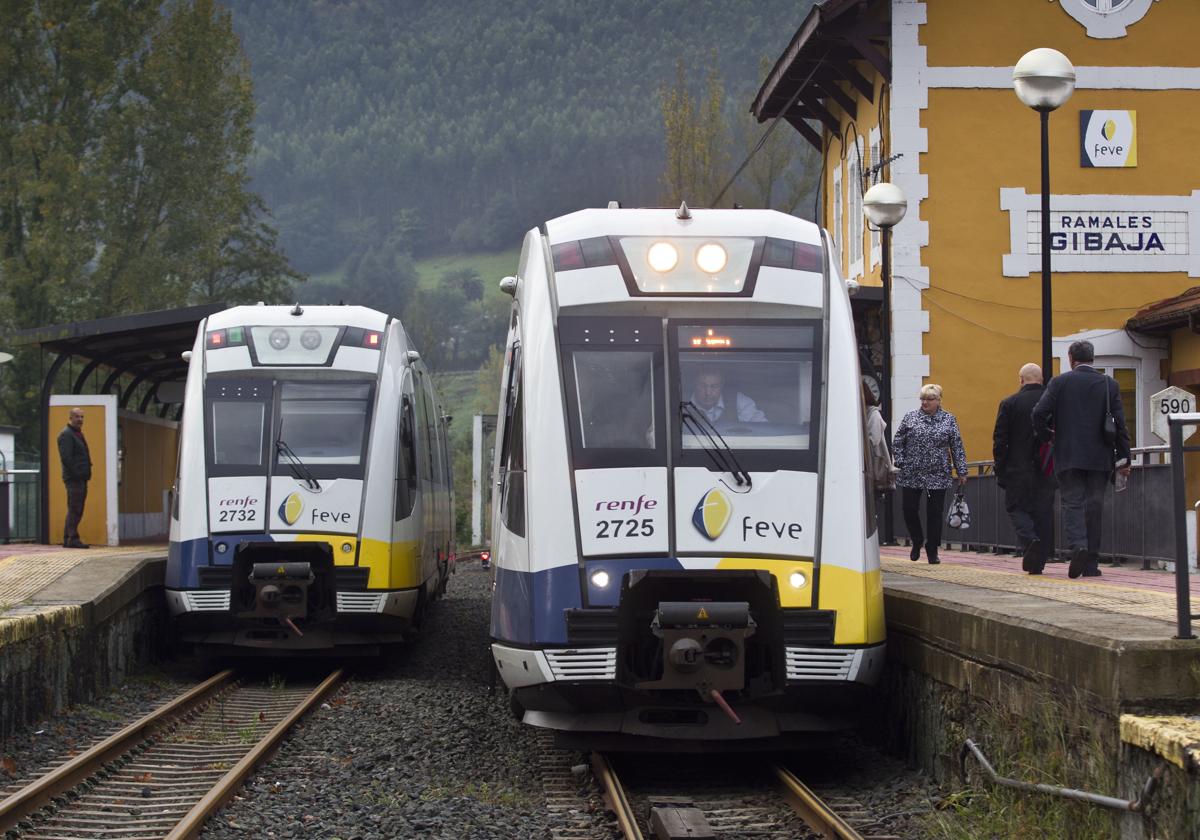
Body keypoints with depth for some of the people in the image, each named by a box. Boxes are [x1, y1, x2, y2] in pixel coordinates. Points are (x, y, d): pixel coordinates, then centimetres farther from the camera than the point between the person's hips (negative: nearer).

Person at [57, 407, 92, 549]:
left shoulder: (78, 434, 22)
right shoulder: (66, 434, -9)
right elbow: (66, 457, -19)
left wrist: (87, 474, 15)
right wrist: (76, 473, -19)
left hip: (81, 479, 10)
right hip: (74, 478, -10)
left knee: (77, 510, 10)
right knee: (74, 509, -11)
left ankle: (67, 539, 13)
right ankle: (72, 539, -13)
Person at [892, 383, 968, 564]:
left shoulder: (948, 420, 4)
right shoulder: (910, 417, 5)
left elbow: (957, 447, 4)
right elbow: (897, 443, 7)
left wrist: (961, 471, 1)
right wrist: (900, 462, -3)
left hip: (938, 476, -1)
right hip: (911, 475, 1)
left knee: (934, 513, 2)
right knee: (909, 509, 0)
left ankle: (932, 551, 13)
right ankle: (917, 541, 24)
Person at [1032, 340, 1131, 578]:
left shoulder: (1059, 382, -1)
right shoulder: (1109, 384, 4)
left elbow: (1040, 413, -9)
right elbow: (1119, 423, 0)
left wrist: (1045, 436, 10)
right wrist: (1123, 459, 5)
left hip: (1068, 456, -2)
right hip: (1099, 457, 2)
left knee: (1072, 504, 1)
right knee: (1094, 507, 7)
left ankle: (1078, 546, -25)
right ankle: (1091, 563, 8)